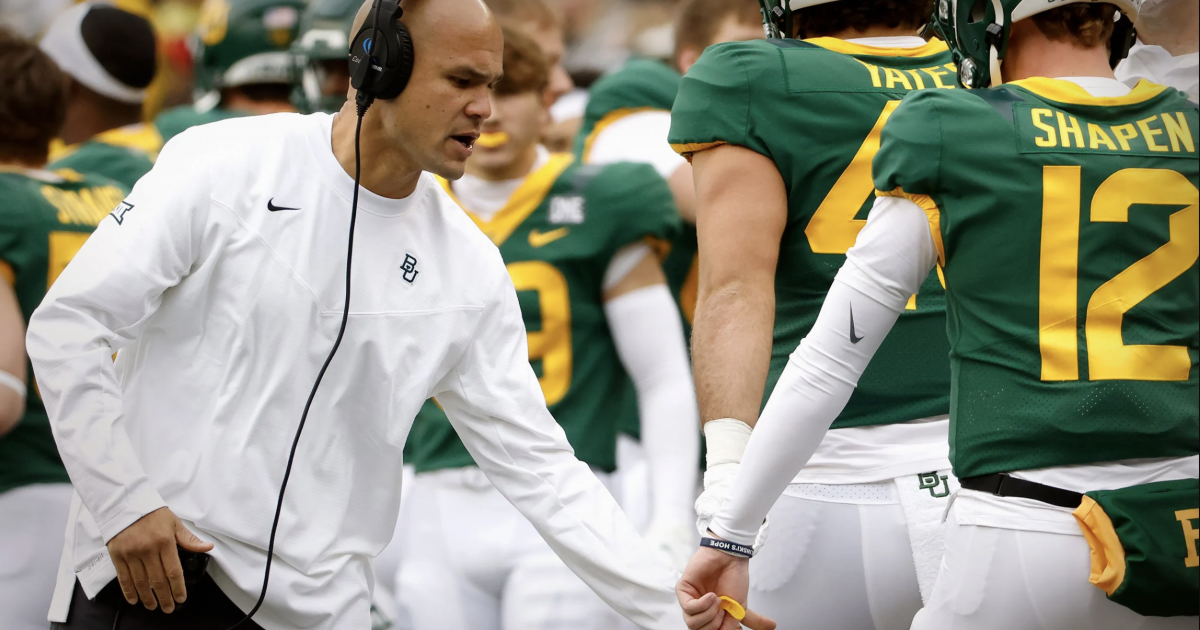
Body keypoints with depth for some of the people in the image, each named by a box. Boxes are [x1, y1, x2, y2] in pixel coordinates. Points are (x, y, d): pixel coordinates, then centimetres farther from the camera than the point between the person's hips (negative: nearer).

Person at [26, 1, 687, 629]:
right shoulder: (225, 166, -7)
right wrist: (123, 501, -13)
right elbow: (68, 324, -6)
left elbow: (538, 466, 5)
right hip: (139, 567, -3)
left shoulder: (469, 268, 3)